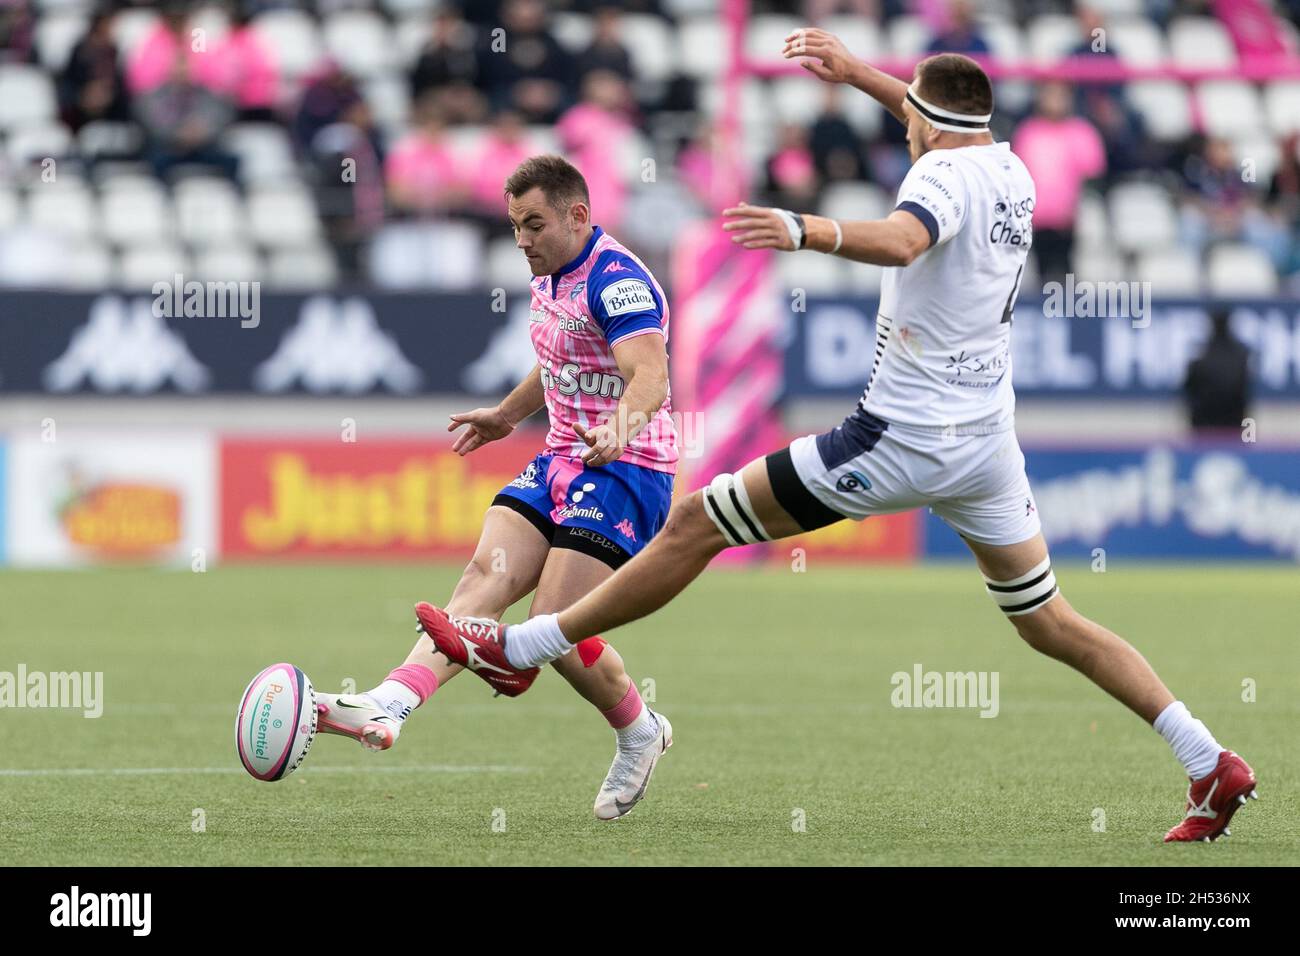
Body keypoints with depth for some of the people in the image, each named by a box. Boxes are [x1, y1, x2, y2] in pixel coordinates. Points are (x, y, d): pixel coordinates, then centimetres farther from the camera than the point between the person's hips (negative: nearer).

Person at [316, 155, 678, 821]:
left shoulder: (617, 280, -18)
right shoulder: (550, 278, 12)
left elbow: (649, 375, -33)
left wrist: (619, 429, -53)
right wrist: (508, 414, 44)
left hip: (626, 467, -9)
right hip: (561, 459, 9)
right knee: (486, 576, -12)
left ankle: (639, 735, 12)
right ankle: (388, 706, -28)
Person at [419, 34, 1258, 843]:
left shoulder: (945, 172, -14)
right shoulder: (1012, 172, 10)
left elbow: (900, 240, -38)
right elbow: (954, 127, 35)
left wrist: (806, 231, -53)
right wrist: (857, 73, 37)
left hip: (902, 440, -8)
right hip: (990, 442, 8)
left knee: (698, 522, -1)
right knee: (1049, 623, 15)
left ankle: (520, 648, 2)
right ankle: (1211, 764, 6)